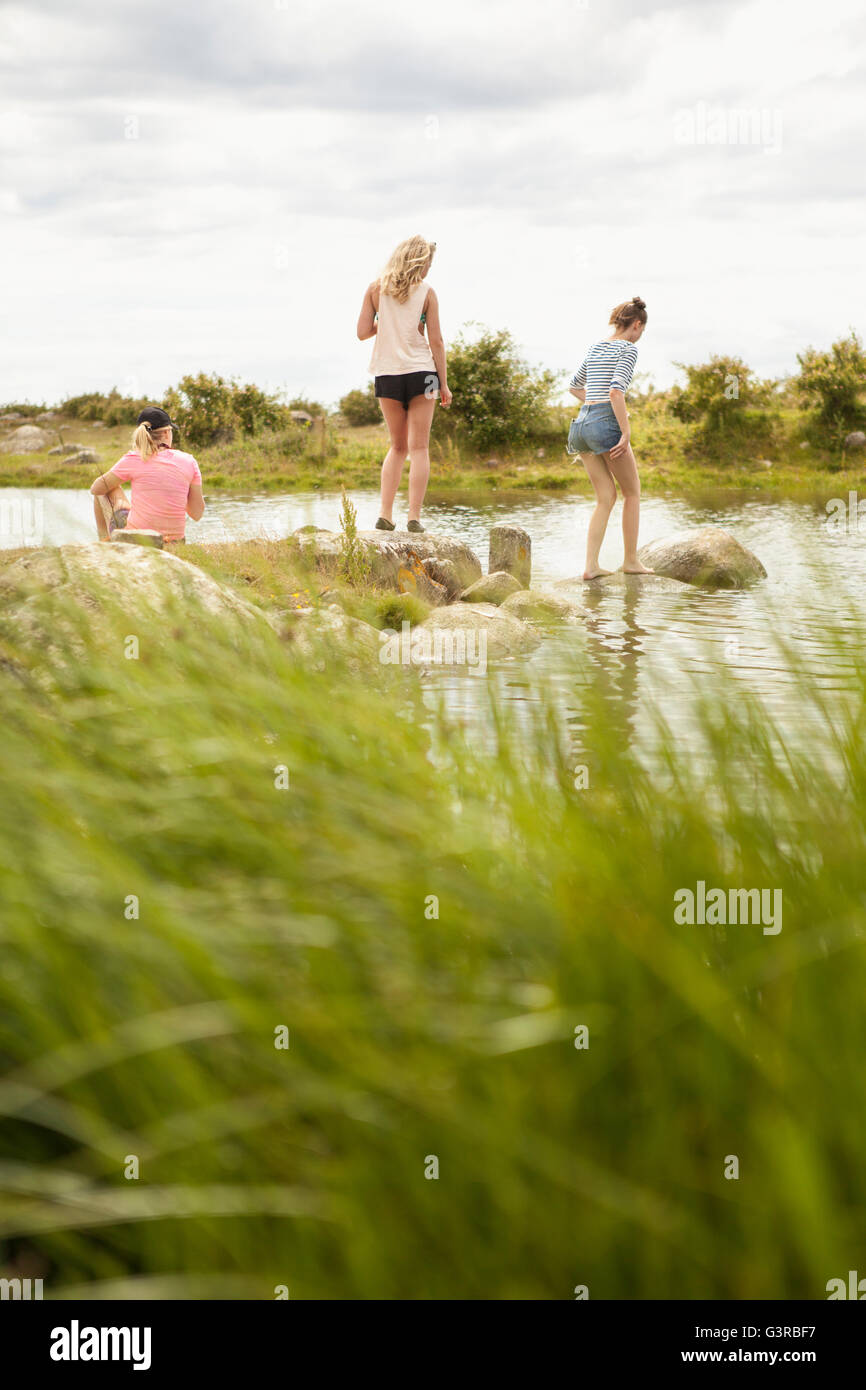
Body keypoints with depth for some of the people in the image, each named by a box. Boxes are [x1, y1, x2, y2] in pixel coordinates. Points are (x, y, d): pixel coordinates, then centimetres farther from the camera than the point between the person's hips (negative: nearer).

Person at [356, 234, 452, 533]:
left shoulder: (375, 289, 3)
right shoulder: (427, 293, -3)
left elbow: (363, 332, 0)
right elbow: (436, 341, -3)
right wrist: (444, 384, 3)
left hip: (386, 374, 3)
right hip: (420, 373, -3)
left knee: (398, 446, 16)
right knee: (419, 447, 3)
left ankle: (384, 514, 7)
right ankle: (414, 517, -4)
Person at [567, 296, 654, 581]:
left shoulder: (596, 346, 18)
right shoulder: (628, 348, -5)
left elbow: (575, 386, 29)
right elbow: (616, 390, -18)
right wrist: (626, 431, -17)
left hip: (582, 421, 7)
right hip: (606, 422, -7)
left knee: (606, 498, 10)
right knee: (632, 493, 11)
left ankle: (591, 565, 0)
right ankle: (631, 560, 14)